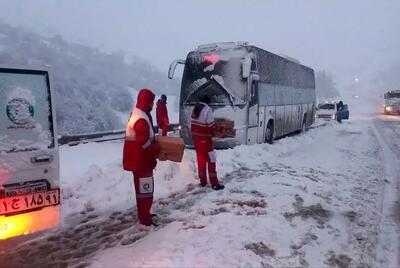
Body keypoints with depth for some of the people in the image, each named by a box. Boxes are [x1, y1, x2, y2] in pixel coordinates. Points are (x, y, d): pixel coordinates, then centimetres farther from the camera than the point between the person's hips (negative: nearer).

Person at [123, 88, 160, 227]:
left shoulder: (138, 113, 12)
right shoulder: (141, 118, -22)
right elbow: (144, 142, -27)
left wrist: (155, 144, 9)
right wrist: (157, 149, -13)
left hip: (139, 158, 11)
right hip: (141, 160, -11)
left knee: (142, 188, 20)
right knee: (145, 189, -2)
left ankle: (143, 213, 32)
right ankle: (145, 218, 6)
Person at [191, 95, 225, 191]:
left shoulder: (195, 108, 9)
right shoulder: (208, 109, -16)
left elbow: (192, 123, 12)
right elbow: (210, 125, -16)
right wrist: (212, 132, 3)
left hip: (195, 136, 8)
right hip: (205, 137, -8)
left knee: (200, 159, 15)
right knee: (210, 159, -2)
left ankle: (203, 181, 22)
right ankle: (214, 183, -1)